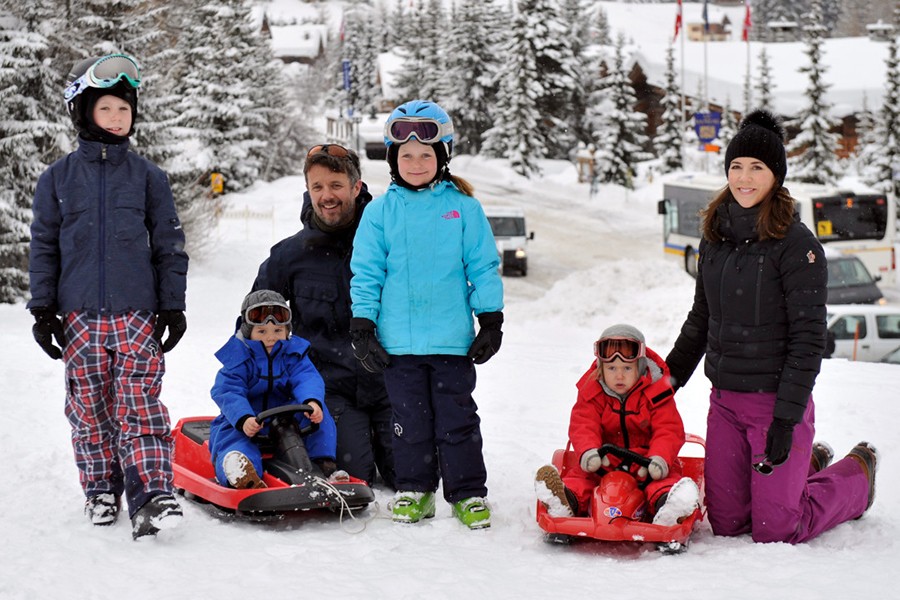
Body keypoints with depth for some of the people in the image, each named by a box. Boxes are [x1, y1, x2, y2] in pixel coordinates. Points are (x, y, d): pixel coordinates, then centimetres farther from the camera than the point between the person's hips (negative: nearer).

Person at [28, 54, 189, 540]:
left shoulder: (148, 177, 5)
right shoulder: (58, 178, 6)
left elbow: (169, 245, 8)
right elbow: (44, 247, 9)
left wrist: (173, 307, 3)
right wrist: (43, 309, 3)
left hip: (136, 312, -1)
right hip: (79, 316, 2)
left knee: (140, 406, -10)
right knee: (90, 408, 7)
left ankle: (152, 496, -14)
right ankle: (101, 490, 20)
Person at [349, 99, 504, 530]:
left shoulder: (463, 207, 2)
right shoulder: (380, 211, 3)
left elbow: (484, 267, 5)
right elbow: (366, 273, 5)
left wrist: (491, 322, 2)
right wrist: (363, 328, 1)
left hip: (453, 338, -1)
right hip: (398, 341, 1)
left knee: (457, 418, 5)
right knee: (410, 419, 9)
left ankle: (468, 492, 14)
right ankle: (414, 489, 22)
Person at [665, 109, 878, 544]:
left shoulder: (796, 243, -13)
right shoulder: (716, 235, 6)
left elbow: (809, 338, -15)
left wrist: (786, 419, -19)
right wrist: (671, 376, 19)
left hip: (777, 398, -6)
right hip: (724, 399, 6)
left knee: (774, 532, -5)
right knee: (726, 523, 7)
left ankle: (857, 474, 23)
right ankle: (807, 466, 33)